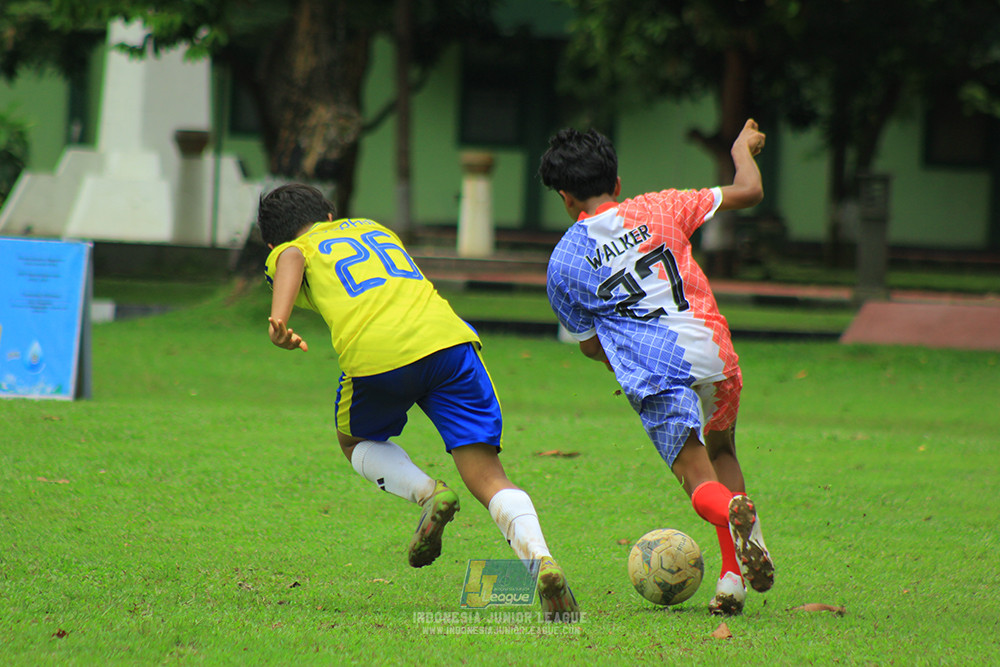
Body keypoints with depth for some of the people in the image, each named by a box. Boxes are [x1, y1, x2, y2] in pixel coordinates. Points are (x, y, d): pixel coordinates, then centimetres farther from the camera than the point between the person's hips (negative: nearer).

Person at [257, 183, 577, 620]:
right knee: (489, 479, 3)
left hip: (375, 355, -3)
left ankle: (426, 494, 2)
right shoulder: (370, 227, 35)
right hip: (448, 337, 3)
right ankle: (539, 559, -23)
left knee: (355, 440, 29)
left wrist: (278, 321, -18)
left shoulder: (290, 251, 21)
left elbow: (290, 262, -3)